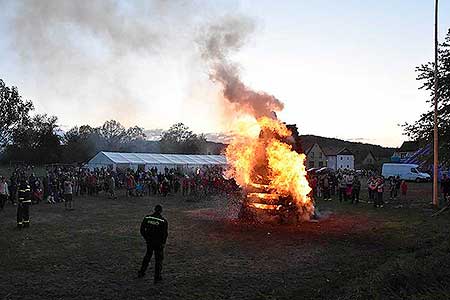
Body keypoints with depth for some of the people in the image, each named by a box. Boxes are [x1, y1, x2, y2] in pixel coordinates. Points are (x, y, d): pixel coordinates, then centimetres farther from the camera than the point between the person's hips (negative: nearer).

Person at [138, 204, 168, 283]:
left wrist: (146, 238, 14)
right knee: (159, 259, 10)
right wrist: (163, 243, -1)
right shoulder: (163, 221, -15)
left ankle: (141, 272, 32)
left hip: (149, 241, 4)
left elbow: (142, 229, 1)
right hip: (158, 243, -4)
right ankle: (157, 277, 14)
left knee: (148, 255, 26)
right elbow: (165, 233, -15)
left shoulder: (147, 218, -5)